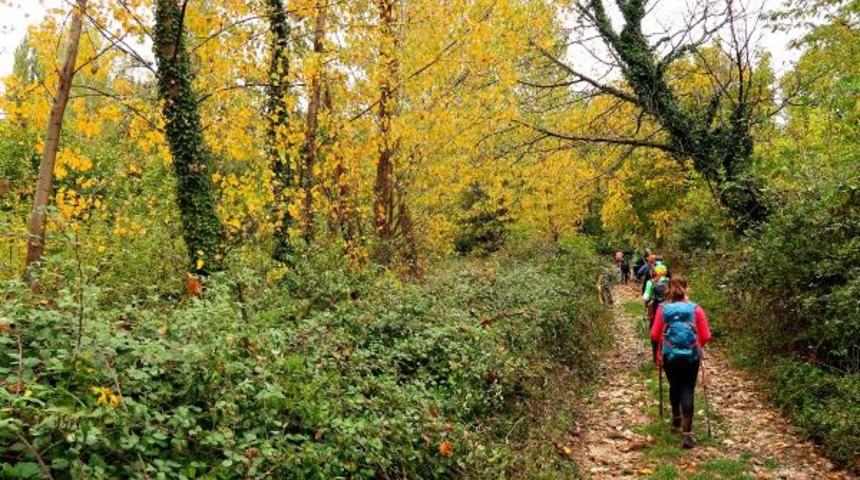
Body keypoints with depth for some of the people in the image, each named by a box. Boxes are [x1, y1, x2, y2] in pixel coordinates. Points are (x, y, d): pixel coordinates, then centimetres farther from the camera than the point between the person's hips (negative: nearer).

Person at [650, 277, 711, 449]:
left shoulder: (662, 309, -4)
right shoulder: (695, 309, -5)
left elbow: (654, 335, -4)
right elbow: (706, 336, -3)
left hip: (669, 356, 1)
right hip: (691, 356, -1)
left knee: (674, 387, 22)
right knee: (688, 391, 2)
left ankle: (676, 422, 38)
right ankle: (687, 433, -7)